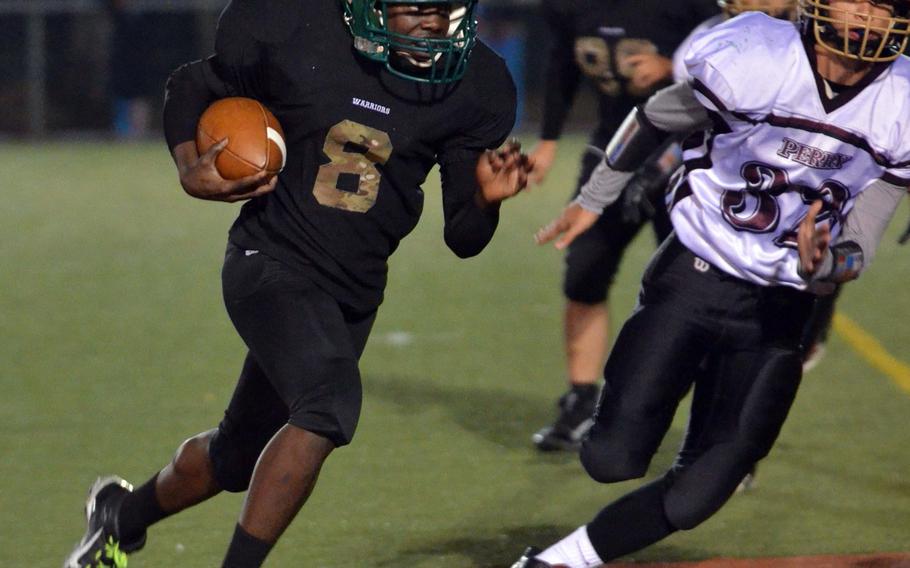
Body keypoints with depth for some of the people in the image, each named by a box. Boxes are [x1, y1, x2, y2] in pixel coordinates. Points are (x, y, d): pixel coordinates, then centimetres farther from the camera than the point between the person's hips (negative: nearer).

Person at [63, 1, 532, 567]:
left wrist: (486, 197, -24)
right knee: (330, 402, -31)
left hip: (354, 292, 5)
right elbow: (194, 89, 4)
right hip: (273, 261, -5)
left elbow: (464, 239, -2)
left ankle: (125, 513, 47)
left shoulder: (478, 87, -8)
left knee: (239, 456, 17)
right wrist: (191, 170, -14)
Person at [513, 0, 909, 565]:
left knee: (694, 497, -4)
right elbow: (658, 118, 2)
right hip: (692, 279, -2)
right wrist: (592, 200, 15)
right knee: (613, 458, -9)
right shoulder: (754, 60, -18)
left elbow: (857, 248, -2)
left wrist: (820, 266, -26)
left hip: (778, 307, 2)